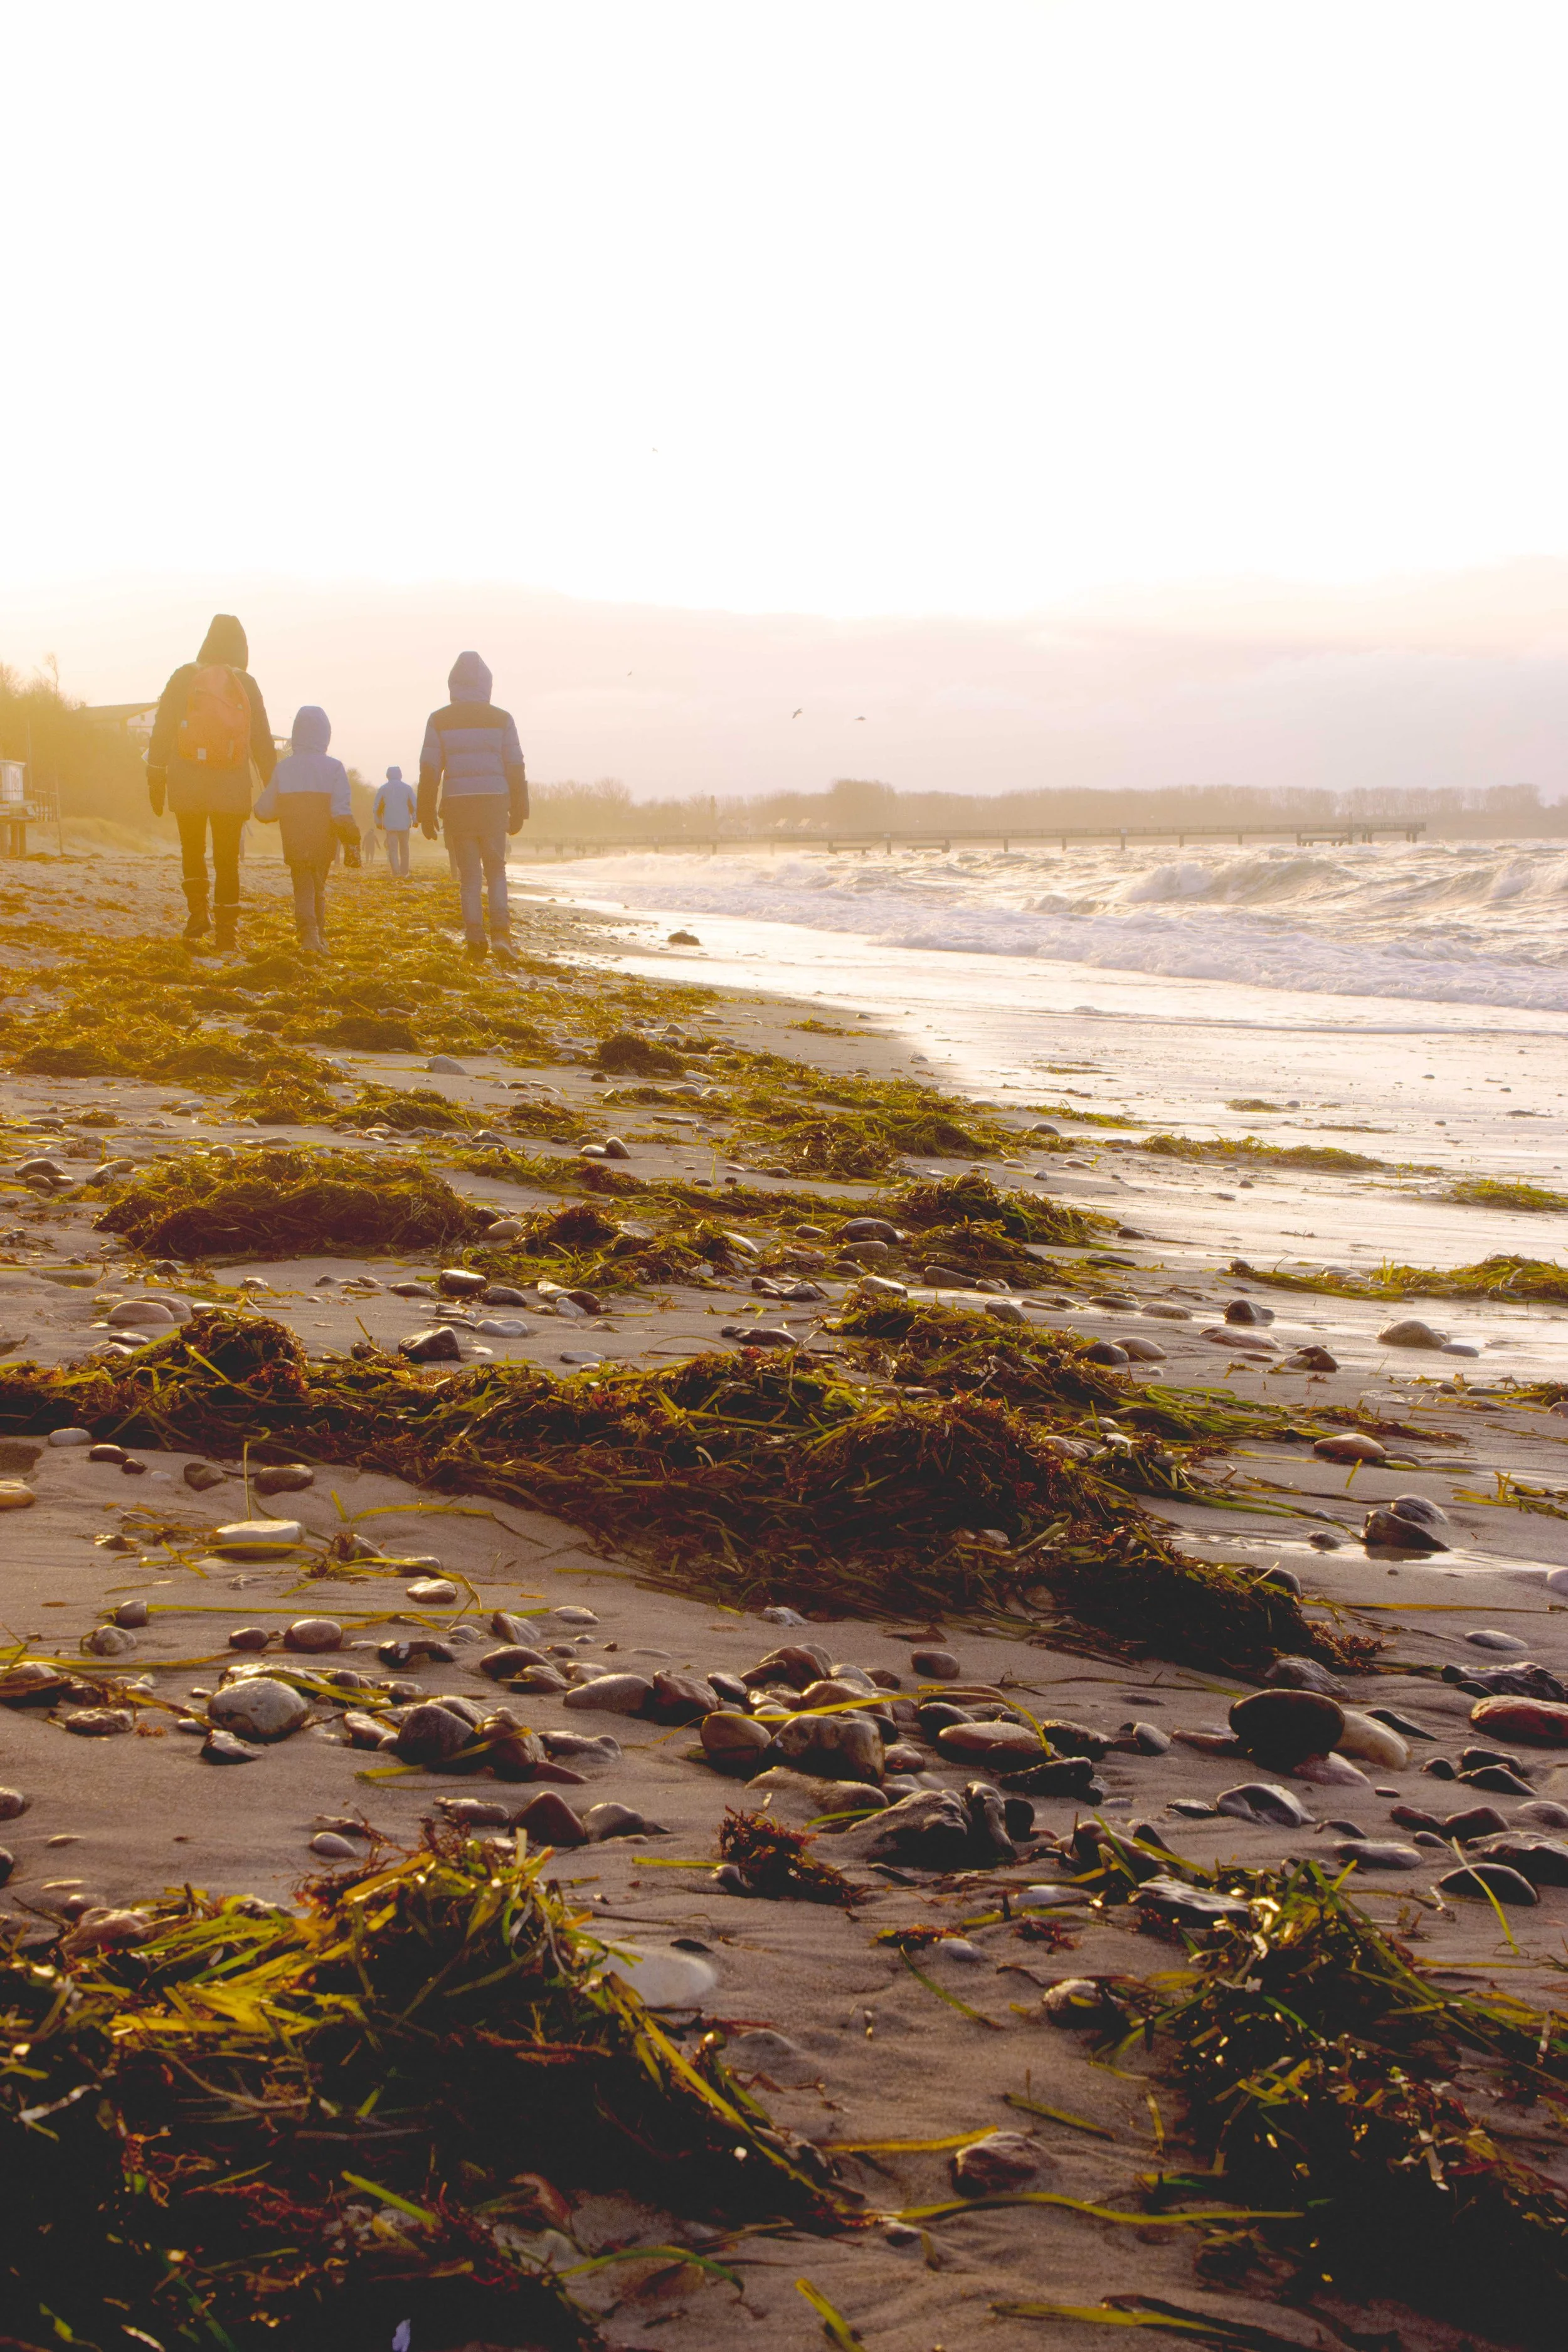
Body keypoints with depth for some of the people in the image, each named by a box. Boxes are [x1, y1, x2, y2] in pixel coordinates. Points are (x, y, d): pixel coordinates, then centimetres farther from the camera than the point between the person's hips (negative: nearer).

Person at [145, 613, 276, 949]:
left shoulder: (184, 677, 1)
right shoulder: (246, 684, 2)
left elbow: (162, 732, 0)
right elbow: (263, 742, 2)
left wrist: (156, 778, 6)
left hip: (188, 786, 0)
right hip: (232, 788, 0)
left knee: (193, 851, 19)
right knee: (228, 860, 6)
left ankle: (197, 910, 3)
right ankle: (226, 932, 2)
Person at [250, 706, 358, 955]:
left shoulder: (283, 768, -2)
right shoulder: (334, 768, -6)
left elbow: (265, 811, 1)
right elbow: (342, 813, -13)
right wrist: (352, 840, -5)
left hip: (294, 845, 0)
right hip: (324, 845, 0)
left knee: (303, 890, 1)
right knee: (319, 889, 18)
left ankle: (308, 932, -22)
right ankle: (320, 937, 22)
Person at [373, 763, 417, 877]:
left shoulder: (384, 789, 4)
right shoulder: (407, 788, 4)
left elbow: (376, 807, 5)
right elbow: (415, 805, 0)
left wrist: (378, 822, 14)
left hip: (390, 824, -1)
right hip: (404, 824, 1)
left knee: (392, 849, -3)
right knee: (404, 849, 13)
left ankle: (395, 873, -17)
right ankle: (405, 874, 17)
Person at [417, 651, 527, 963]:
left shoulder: (439, 720, 2)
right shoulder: (502, 719, 3)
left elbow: (429, 769, 0)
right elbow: (515, 767, 3)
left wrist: (426, 814, 4)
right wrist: (518, 811, 10)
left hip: (457, 807, 0)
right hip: (494, 805, 0)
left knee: (469, 876, 8)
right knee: (496, 871, 12)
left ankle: (475, 940, 2)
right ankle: (500, 933, -6)